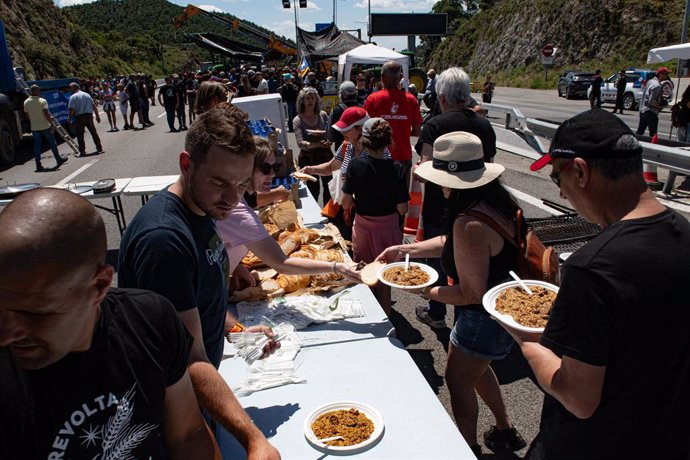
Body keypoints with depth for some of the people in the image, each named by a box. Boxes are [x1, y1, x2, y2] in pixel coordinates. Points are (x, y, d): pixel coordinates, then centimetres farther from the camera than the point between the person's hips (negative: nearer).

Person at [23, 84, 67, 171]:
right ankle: (58, 160, 23)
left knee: (37, 146, 5)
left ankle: (38, 165, 2)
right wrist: (52, 124, -12)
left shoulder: (26, 102, 2)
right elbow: (46, 114, -18)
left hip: (34, 128, 4)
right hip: (45, 126, -3)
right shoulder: (42, 101, -12)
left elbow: (27, 115, 10)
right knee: (52, 144, 12)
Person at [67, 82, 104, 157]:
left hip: (79, 117, -4)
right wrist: (97, 116, 14)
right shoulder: (87, 95, 12)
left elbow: (72, 109, -11)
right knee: (94, 132, 11)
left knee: (80, 135, 3)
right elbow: (94, 106, 10)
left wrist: (69, 118, -2)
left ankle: (82, 151, 2)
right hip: (89, 116, 4)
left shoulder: (73, 97, -4)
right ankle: (99, 148, 11)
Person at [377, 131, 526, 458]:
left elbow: (471, 293, -28)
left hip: (484, 318, -9)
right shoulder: (495, 199, -4)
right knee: (475, 368, 29)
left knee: (458, 380, 14)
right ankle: (505, 431, 47)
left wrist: (430, 292, -13)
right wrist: (407, 250, 5)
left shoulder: (470, 224, -34)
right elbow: (452, 243, 8)